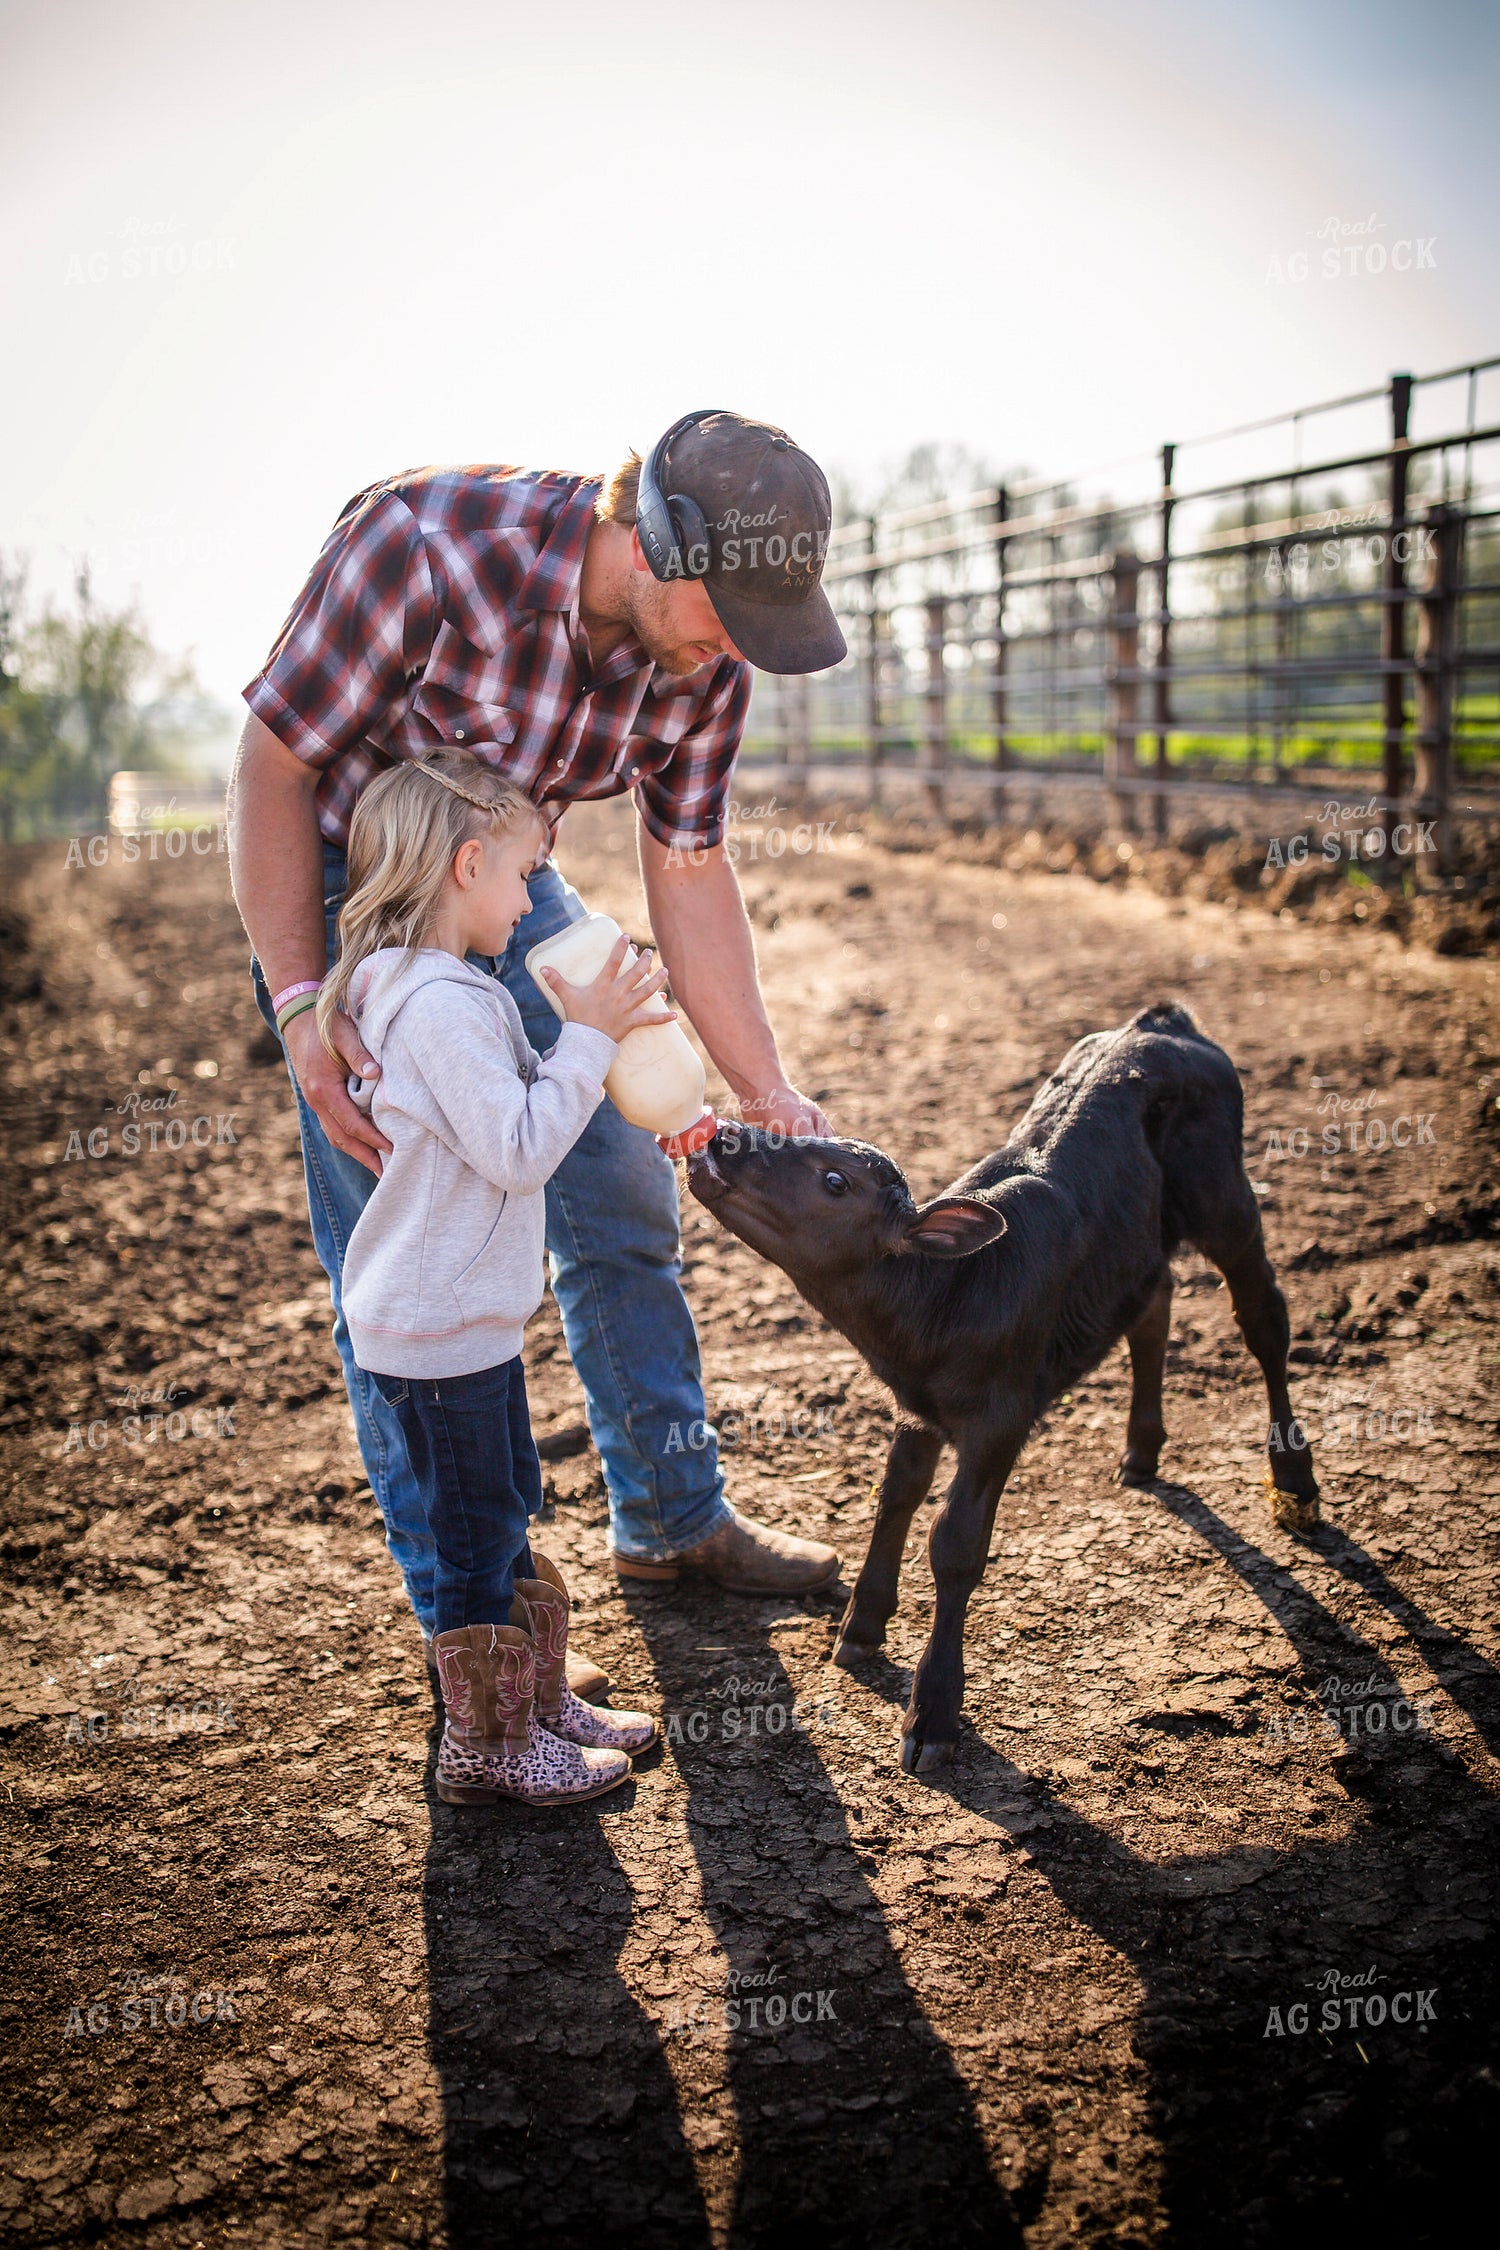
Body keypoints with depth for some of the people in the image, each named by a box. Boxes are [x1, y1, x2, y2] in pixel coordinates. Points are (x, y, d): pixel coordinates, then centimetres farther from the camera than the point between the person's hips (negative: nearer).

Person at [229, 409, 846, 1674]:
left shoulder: (707, 656, -15)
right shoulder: (424, 543, -32)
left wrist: (769, 1095, -9)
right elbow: (273, 764, -23)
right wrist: (301, 1003, -29)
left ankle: (672, 1520, 28)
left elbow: (689, 874, -6)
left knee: (624, 1202, 9)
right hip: (343, 890, -5)